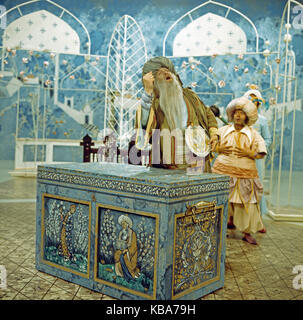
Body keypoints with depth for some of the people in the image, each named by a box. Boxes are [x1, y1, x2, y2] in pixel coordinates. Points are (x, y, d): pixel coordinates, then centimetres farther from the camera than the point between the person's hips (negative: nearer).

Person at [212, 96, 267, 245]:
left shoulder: (253, 134, 6)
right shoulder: (223, 130, 10)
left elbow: (261, 153, 2)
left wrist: (248, 153, -14)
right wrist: (220, 149, -8)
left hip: (246, 174, -1)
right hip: (223, 171, 1)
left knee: (247, 202, -1)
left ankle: (247, 232, 8)